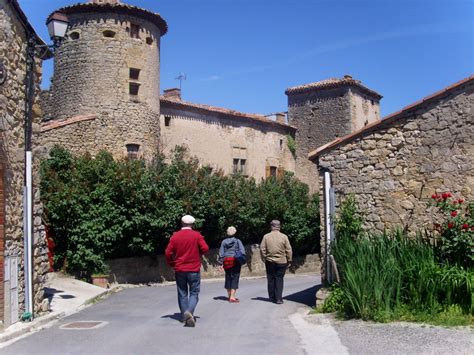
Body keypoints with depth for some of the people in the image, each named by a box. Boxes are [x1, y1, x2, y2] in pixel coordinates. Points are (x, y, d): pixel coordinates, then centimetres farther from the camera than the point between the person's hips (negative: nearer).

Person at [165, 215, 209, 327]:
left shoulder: (175, 236, -1)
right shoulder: (197, 235, -6)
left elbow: (168, 252, -4)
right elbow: (205, 248, -12)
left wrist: (172, 264, 12)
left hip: (179, 270, 2)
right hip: (194, 270, -2)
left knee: (182, 293, 12)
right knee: (194, 293, 4)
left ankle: (185, 316, 14)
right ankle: (189, 311, -19)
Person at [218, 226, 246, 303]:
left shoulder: (224, 242, 6)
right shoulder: (237, 241, -1)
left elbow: (221, 253, 4)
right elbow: (242, 251, -9)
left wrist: (221, 263, 7)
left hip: (226, 261, 3)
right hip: (236, 261, -3)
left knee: (228, 277, 15)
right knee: (235, 278, -2)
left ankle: (229, 296, 24)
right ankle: (232, 297, -9)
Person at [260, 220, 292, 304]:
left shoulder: (266, 236, -3)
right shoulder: (284, 237, -5)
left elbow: (262, 249, -3)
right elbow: (289, 250, -3)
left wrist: (264, 258, 9)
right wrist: (289, 260, 6)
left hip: (270, 262, 1)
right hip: (281, 262, -1)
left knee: (271, 279, 10)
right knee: (279, 279, 4)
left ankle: (272, 298, 15)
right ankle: (278, 298, -1)